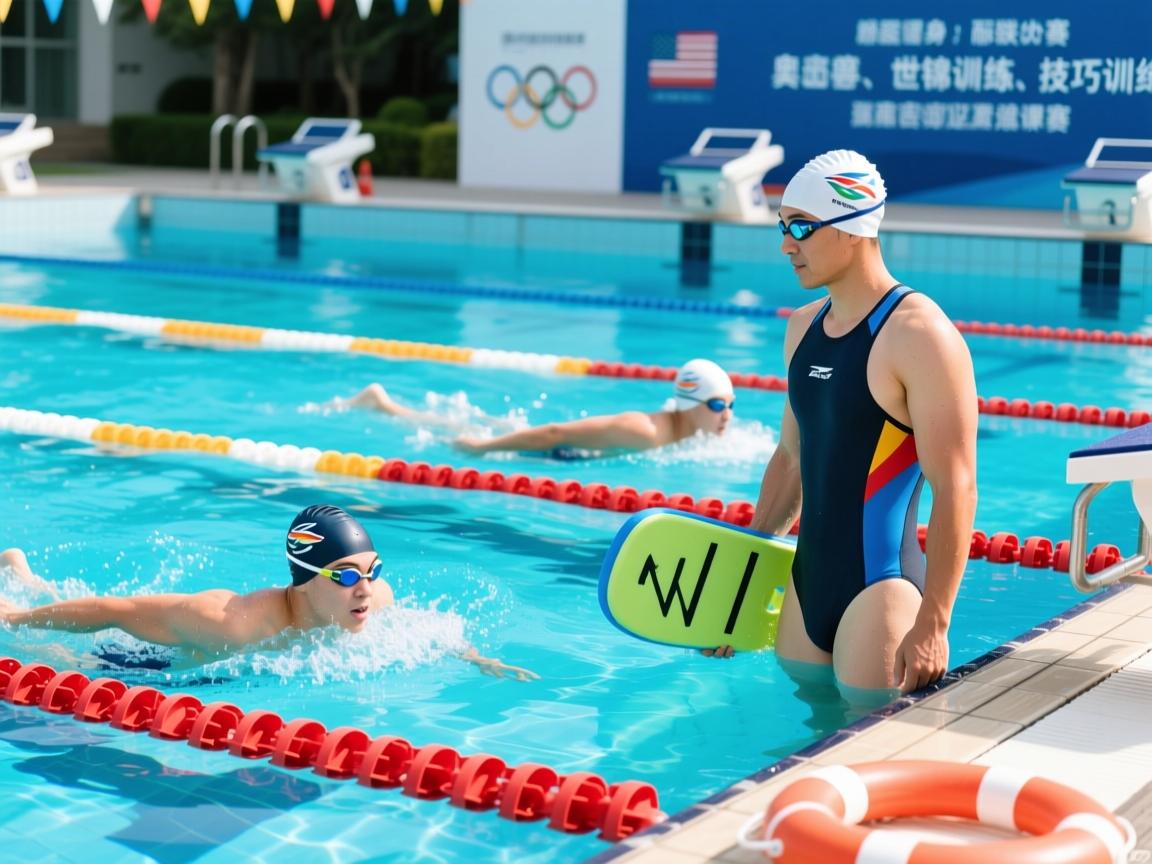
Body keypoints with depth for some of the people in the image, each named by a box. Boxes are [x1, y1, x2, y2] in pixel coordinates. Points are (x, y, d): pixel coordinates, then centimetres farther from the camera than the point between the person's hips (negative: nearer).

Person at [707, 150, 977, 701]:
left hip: (880, 588, -8)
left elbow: (955, 490, -17)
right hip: (804, 580, 8)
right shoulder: (804, 327, 11)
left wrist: (932, 624, -20)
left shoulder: (918, 336, -14)